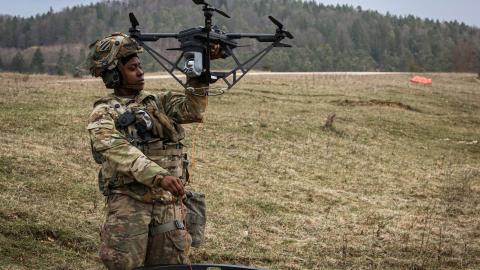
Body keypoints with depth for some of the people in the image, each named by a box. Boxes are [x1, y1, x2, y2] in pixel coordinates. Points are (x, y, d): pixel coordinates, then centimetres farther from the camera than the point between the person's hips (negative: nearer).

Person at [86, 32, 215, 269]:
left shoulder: (156, 102, 17)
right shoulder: (103, 115, -1)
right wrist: (159, 176, -32)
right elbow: (120, 152, -18)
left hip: (169, 205, 5)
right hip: (128, 205, -4)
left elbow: (192, 110, 4)